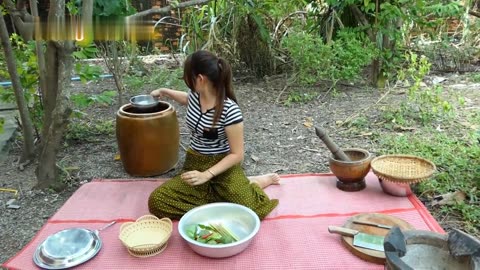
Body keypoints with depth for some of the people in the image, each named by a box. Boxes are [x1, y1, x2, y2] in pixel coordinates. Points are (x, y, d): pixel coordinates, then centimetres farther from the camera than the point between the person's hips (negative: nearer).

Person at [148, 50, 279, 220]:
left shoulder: (229, 110, -21)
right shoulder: (195, 96, -1)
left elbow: (237, 154, -18)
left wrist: (207, 175, -26)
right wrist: (163, 91, 35)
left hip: (223, 167, -6)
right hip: (195, 164, 6)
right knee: (157, 201, -19)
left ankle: (254, 183, 5)